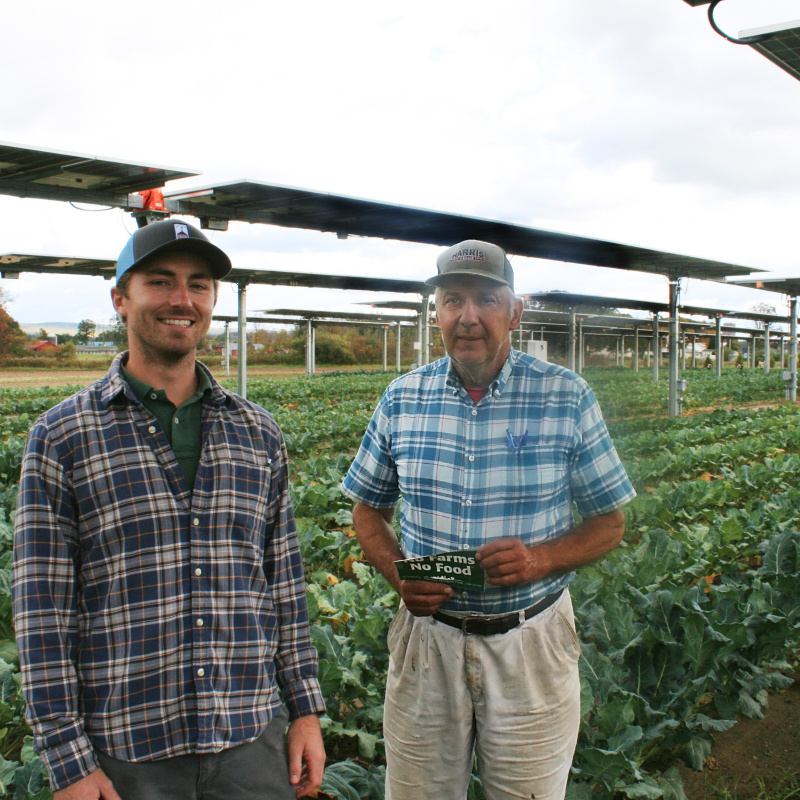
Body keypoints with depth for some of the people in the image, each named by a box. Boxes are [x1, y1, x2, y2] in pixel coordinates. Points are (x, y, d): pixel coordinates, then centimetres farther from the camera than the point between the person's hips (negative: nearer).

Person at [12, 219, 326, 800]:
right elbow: (43, 610, -5)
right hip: (127, 751, -2)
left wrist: (306, 709, 7)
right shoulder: (62, 437, -4)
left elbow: (286, 584, 10)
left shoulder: (259, 434, 6)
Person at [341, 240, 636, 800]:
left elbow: (610, 523, 1)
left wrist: (540, 559, -18)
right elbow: (369, 511, 11)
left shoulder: (568, 399, -6)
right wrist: (398, 572, -9)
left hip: (531, 643, -1)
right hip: (426, 635, 2)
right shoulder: (402, 399, 1)